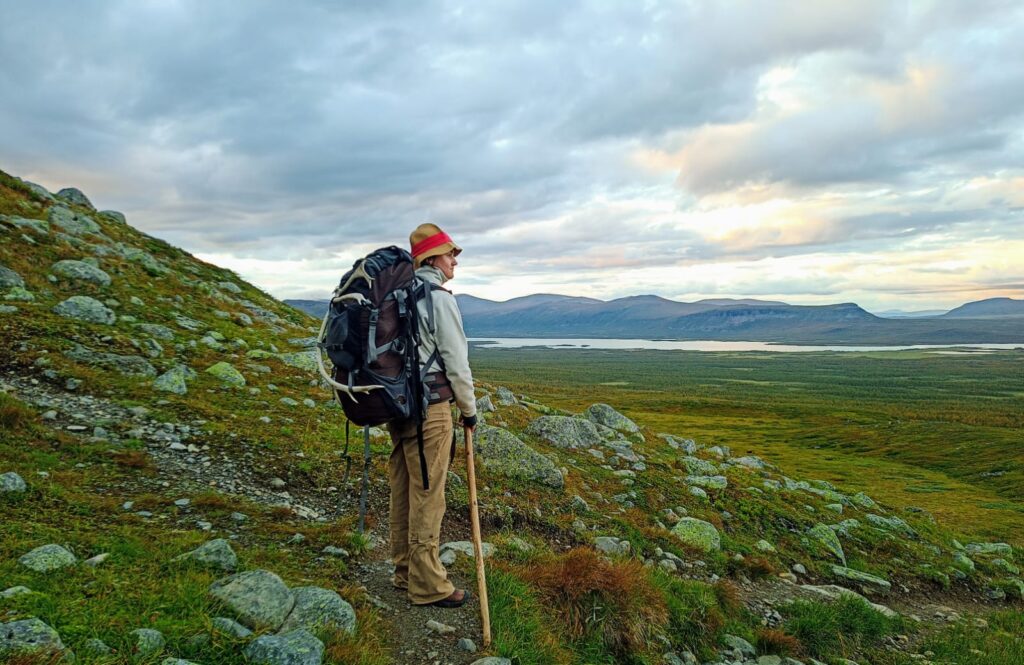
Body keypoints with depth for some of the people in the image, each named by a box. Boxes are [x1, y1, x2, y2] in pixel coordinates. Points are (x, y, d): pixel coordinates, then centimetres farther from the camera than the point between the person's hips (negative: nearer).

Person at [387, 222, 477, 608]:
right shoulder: (439, 298, -12)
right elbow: (456, 361, -11)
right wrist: (469, 409, 0)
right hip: (429, 407, -8)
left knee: (403, 490, 14)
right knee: (427, 496, -1)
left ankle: (404, 571, 27)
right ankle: (427, 585, 9)